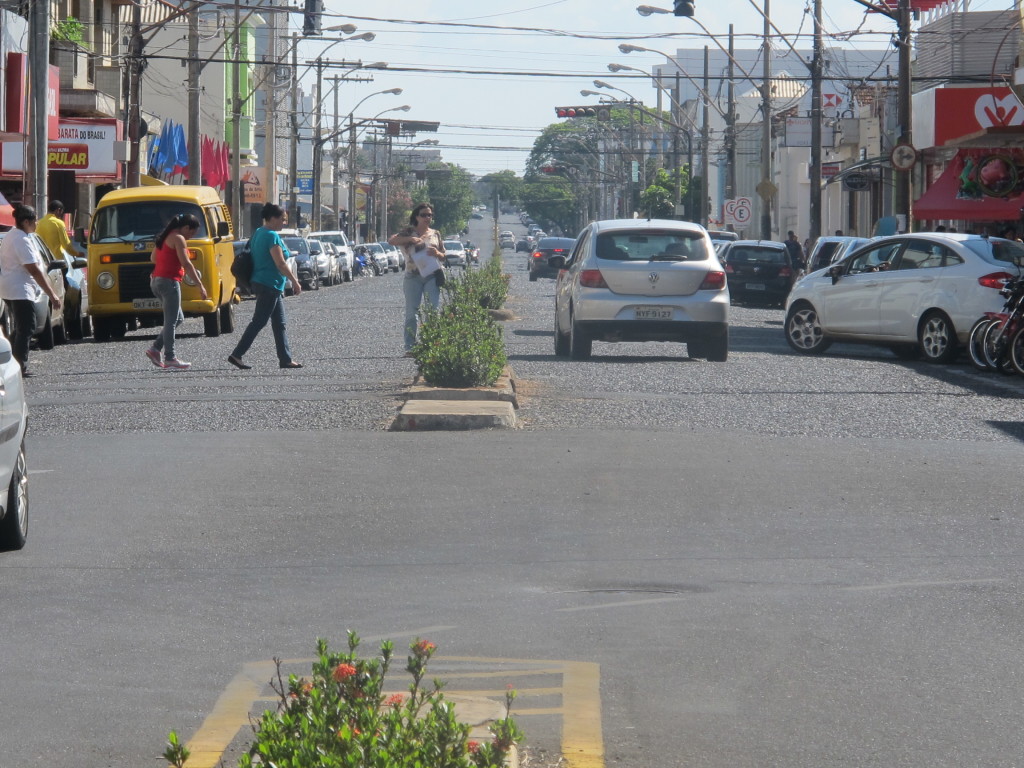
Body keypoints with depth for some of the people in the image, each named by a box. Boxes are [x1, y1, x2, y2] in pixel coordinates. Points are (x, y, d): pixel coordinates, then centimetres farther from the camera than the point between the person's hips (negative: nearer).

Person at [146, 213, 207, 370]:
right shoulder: (178, 239, -11)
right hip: (169, 282, -9)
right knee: (171, 321, -6)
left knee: (178, 319, 16)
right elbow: (186, 264, -16)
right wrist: (200, 285, -15)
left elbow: (153, 258, 25)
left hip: (156, 280, 9)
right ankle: (170, 359, -6)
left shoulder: (164, 238, 17)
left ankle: (155, 348, 9)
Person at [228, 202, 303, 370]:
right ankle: (236, 355, -6)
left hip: (262, 284, 10)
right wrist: (295, 282, -13)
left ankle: (285, 359, 12)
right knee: (258, 322, -7)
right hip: (269, 285, -10)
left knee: (280, 324, 11)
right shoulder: (272, 236, -17)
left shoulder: (258, 233, 13)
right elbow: (280, 264, -20)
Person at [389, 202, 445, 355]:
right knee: (411, 313, -2)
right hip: (413, 276, -2)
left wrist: (437, 254, -7)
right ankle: (410, 347, 0)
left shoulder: (435, 234, 16)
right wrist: (409, 239, -20)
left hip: (432, 276, 2)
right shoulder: (409, 232, 7)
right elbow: (391, 240, -8)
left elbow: (443, 257, 17)